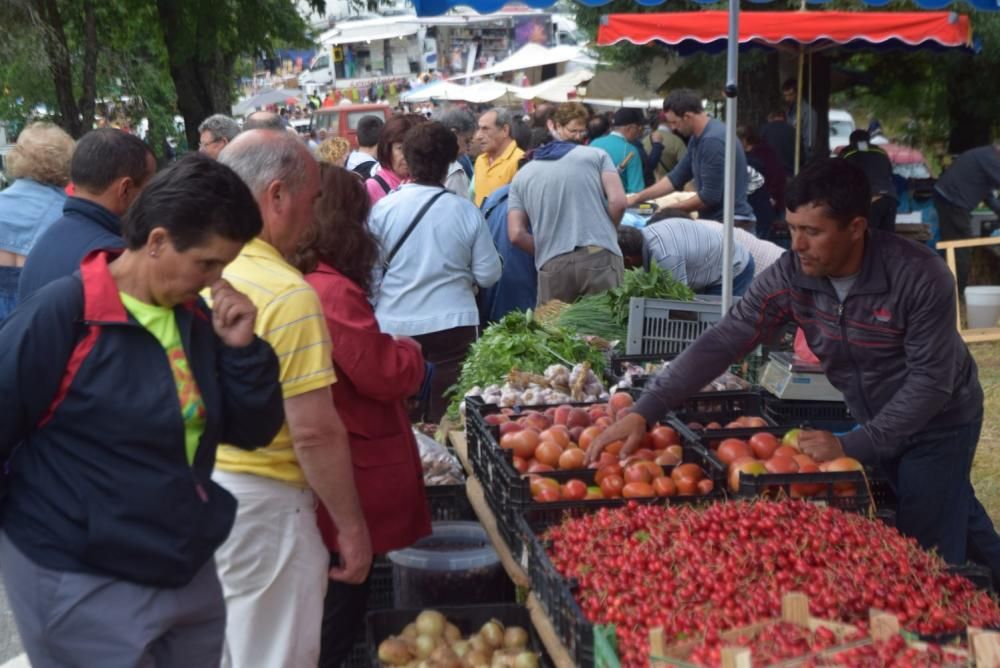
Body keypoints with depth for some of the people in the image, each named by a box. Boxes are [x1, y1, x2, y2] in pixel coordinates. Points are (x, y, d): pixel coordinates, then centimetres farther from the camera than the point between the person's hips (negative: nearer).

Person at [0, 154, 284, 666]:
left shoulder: (195, 317, 5)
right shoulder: (62, 316, -17)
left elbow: (252, 432, 6)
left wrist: (243, 349, -9)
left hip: (187, 574, 7)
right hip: (81, 585, -7)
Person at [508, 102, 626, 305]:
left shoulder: (521, 176, 16)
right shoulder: (596, 155, 11)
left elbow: (516, 234, 6)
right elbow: (618, 201, 0)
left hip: (551, 267, 2)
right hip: (600, 257, -2)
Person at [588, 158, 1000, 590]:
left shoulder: (920, 277, -32)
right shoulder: (789, 276, -20)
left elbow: (931, 379, -28)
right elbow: (720, 343, -23)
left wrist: (853, 446, -31)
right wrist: (643, 412, -32)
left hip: (938, 422, -5)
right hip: (877, 421, 5)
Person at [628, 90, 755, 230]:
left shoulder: (713, 140, -20)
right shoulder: (698, 138, 11)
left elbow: (710, 196, -20)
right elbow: (677, 177, 17)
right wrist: (637, 197, 12)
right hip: (716, 221, 9)